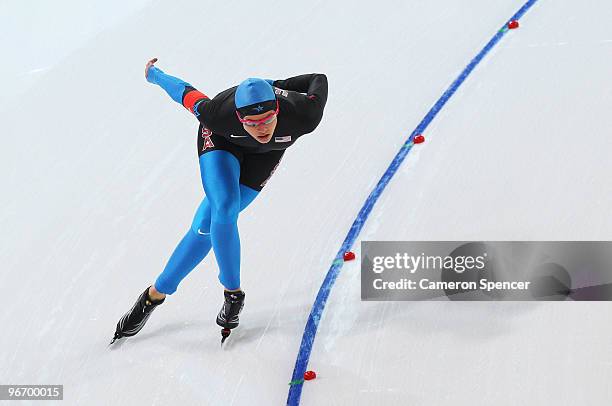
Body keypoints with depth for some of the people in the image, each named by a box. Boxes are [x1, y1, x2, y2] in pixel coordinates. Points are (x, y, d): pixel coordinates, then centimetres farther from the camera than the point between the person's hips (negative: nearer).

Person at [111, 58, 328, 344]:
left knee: (208, 224, -7)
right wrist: (154, 74, 1)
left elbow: (319, 80, -18)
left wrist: (275, 87, -4)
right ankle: (233, 293, -1)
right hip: (221, 139, -1)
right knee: (224, 210, -25)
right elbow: (187, 94, -19)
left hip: (265, 154, 2)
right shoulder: (219, 115, -40)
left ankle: (158, 292, 9)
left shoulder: (303, 117, -40)